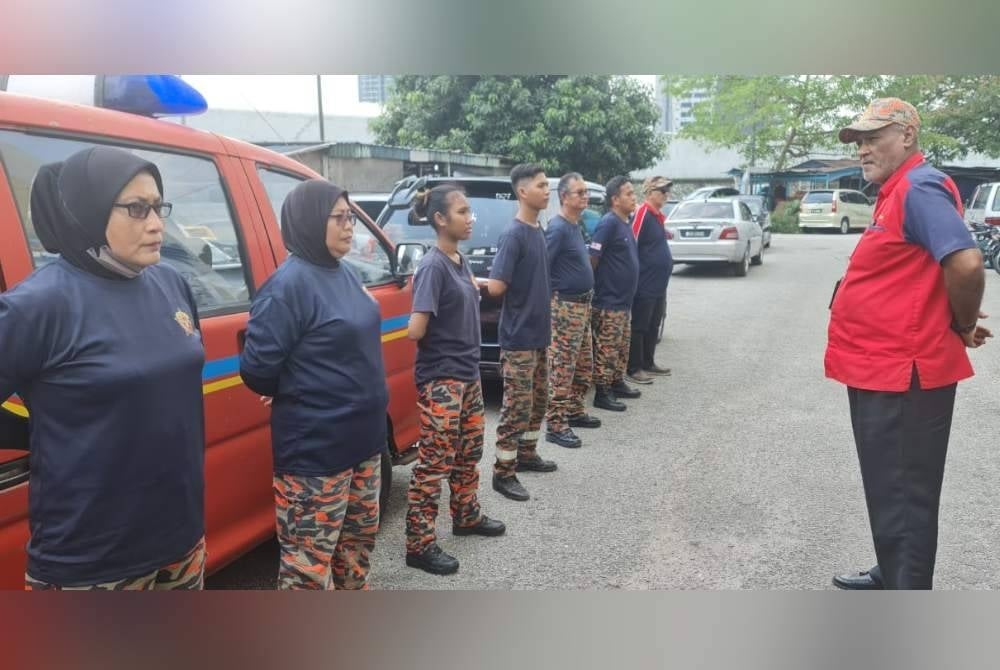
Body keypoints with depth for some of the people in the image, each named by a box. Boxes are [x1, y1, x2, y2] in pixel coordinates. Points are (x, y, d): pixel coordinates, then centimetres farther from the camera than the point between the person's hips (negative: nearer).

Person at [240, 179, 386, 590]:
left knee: (359, 536, 24)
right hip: (315, 447, -9)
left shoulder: (343, 273, 7)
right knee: (310, 557, 2)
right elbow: (257, 369, -21)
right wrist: (301, 395, -4)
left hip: (362, 436, 9)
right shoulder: (288, 285, -19)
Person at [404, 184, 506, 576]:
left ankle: (467, 516, 39)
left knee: (469, 452, 21)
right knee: (434, 463, -2)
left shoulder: (461, 262, 8)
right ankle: (419, 545, 9)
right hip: (440, 380, -9)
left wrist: (476, 289, 3)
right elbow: (416, 331, -23)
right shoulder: (433, 266, -19)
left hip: (468, 373, 9)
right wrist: (438, 343, -5)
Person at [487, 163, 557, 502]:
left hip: (539, 332, 9)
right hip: (519, 336, -9)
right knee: (516, 406, -3)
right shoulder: (514, 235, -18)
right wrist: (518, 290, -5)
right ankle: (503, 473, 6)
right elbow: (495, 287, -24)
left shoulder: (539, 232, 10)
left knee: (538, 400, 18)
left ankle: (526, 454, 33)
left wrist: (545, 316, 16)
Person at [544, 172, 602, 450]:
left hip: (582, 304, 10)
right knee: (561, 369, -7)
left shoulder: (575, 226, 14)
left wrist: (586, 298, 15)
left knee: (584, 367, 17)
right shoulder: (558, 228, -16)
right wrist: (552, 300, -15)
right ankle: (555, 425, -2)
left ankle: (574, 411, 29)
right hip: (566, 307, -10)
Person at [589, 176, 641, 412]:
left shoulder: (624, 224, 12)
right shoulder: (608, 224, -16)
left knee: (622, 346, 18)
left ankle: (617, 383, 30)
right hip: (608, 301, -9)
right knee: (607, 348, -3)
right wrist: (594, 288, -14)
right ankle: (602, 393, 3)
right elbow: (592, 259, -19)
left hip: (623, 300, 9)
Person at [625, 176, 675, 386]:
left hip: (658, 284, 9)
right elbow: (631, 247, -19)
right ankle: (633, 369, 5)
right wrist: (637, 277, -18)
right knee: (639, 327, -2)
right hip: (645, 284, -9)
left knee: (653, 327, 16)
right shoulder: (643, 213, -15)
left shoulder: (658, 215, 13)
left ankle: (648, 363, 27)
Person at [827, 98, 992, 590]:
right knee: (888, 488, 21)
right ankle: (891, 576, 38)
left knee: (904, 495, 0)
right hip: (880, 370, 10)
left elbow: (966, 264, -29)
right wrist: (961, 324, 13)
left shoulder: (919, 188, -17)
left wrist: (963, 327, -14)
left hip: (902, 375, -10)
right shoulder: (897, 192, 15)